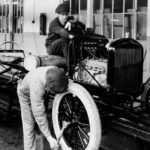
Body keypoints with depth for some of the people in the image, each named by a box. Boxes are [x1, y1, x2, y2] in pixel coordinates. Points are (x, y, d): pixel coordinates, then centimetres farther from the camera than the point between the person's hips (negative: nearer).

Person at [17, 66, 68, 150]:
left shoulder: (56, 73, -34)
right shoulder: (37, 85, -47)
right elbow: (39, 114, -42)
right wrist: (50, 138, -41)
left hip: (41, 93, 5)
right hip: (26, 93, -5)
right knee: (29, 126, -3)